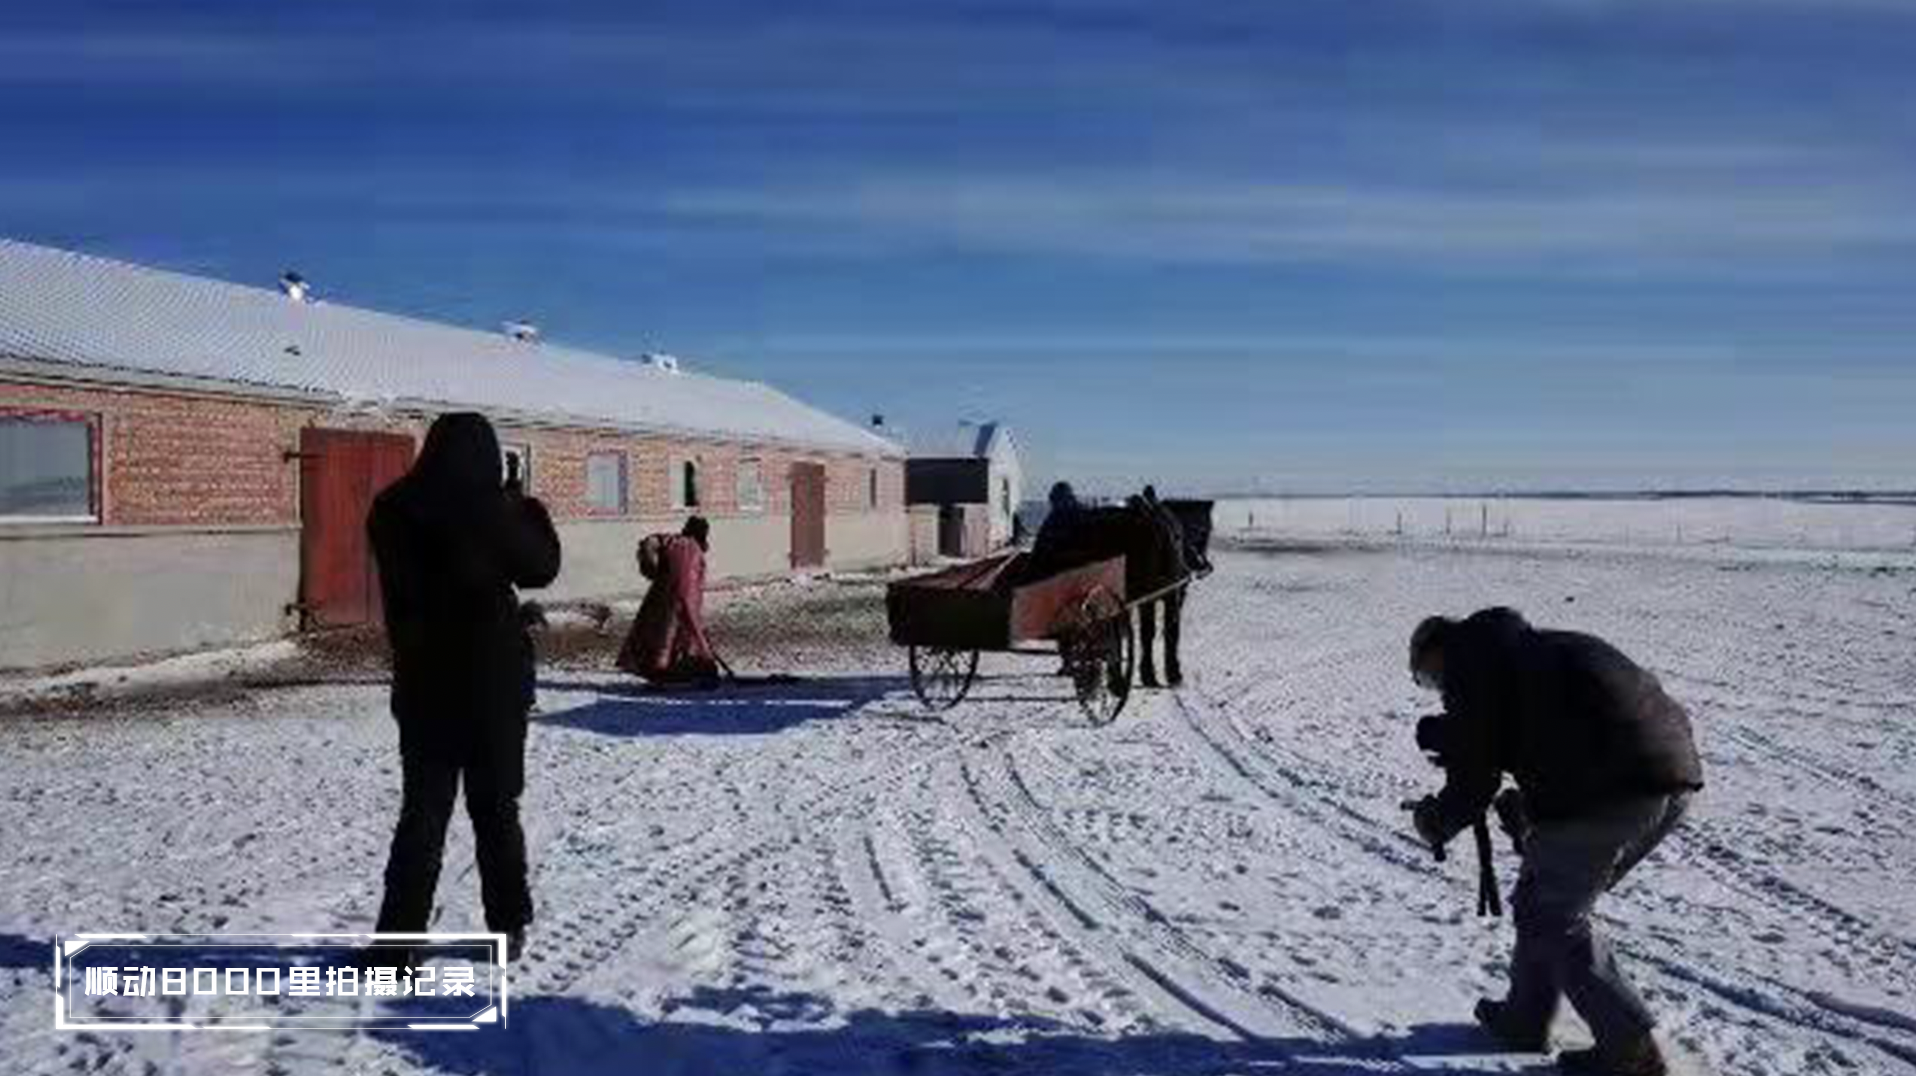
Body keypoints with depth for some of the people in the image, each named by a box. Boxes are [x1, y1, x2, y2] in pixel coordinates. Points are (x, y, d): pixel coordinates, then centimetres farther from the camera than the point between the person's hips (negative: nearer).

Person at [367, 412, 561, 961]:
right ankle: (507, 928, 16)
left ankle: (399, 932, 4)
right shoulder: (489, 509, -16)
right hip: (493, 679, -3)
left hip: (421, 680, 4)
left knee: (423, 810, 10)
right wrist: (528, 508, 12)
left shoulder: (392, 510, -1)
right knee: (496, 810, 9)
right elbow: (541, 567, -3)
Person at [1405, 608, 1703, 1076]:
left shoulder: (1470, 658, 5)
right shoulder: (1536, 647, 30)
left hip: (1605, 788, -9)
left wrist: (1434, 823, 18)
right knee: (1555, 900, 22)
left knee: (1551, 913, 9)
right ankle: (1524, 1019, 32)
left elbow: (1473, 778, 2)